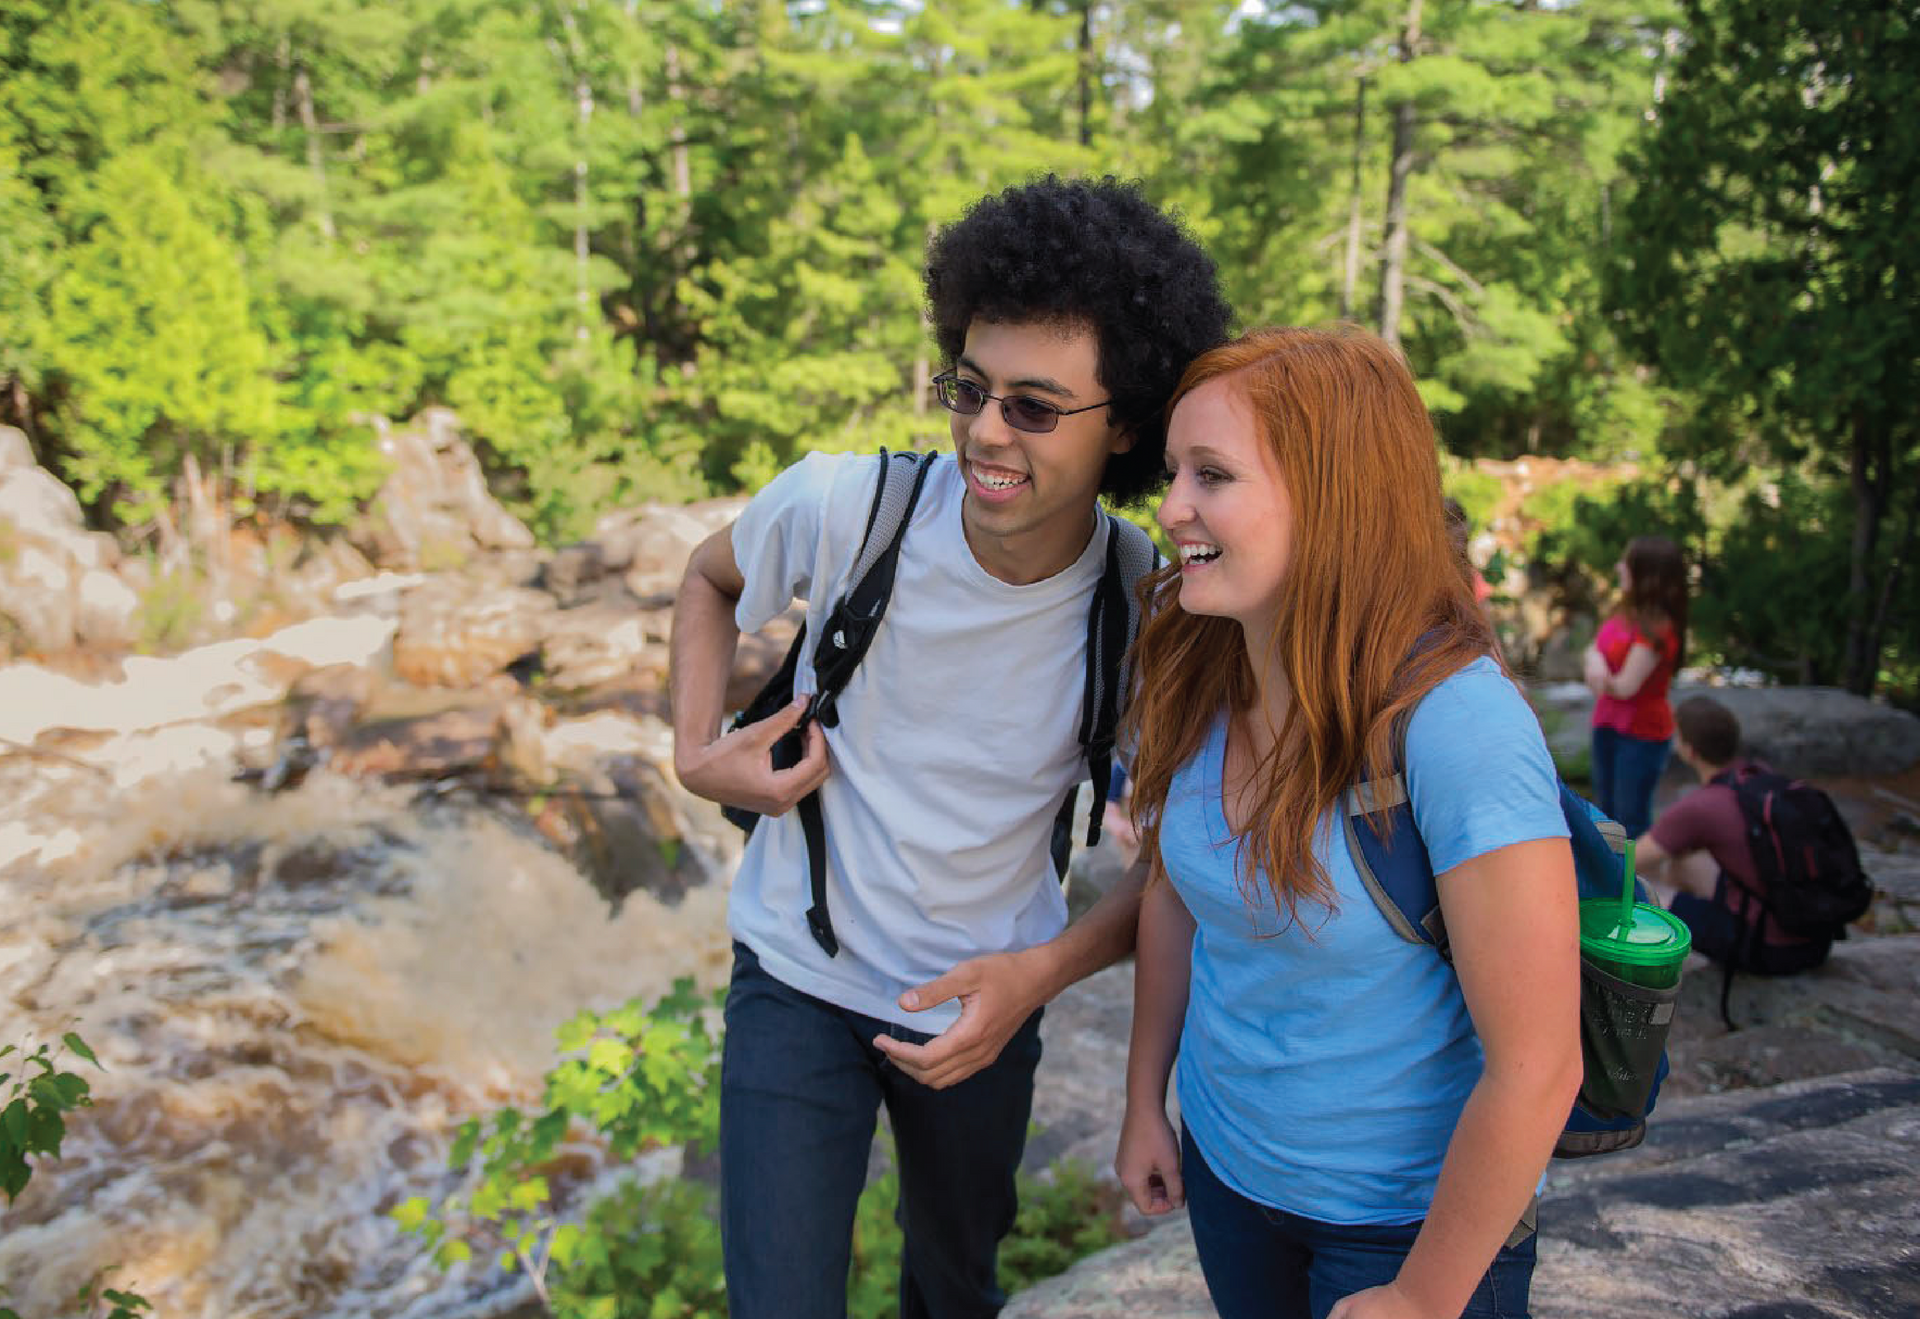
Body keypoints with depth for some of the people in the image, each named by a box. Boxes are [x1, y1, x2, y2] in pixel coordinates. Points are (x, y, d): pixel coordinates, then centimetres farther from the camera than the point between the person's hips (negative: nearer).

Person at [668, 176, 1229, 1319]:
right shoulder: (842, 506, -21)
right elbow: (709, 580, 3)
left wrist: (1043, 972, -21)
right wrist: (698, 752, -10)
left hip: (983, 1005, 1)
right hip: (799, 978, -1)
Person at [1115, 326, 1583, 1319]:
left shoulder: (1455, 723, -29)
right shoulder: (1196, 683, -10)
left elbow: (1535, 1070, -25)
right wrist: (1145, 1100, 11)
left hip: (1411, 1219, -5)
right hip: (1224, 1163, 6)